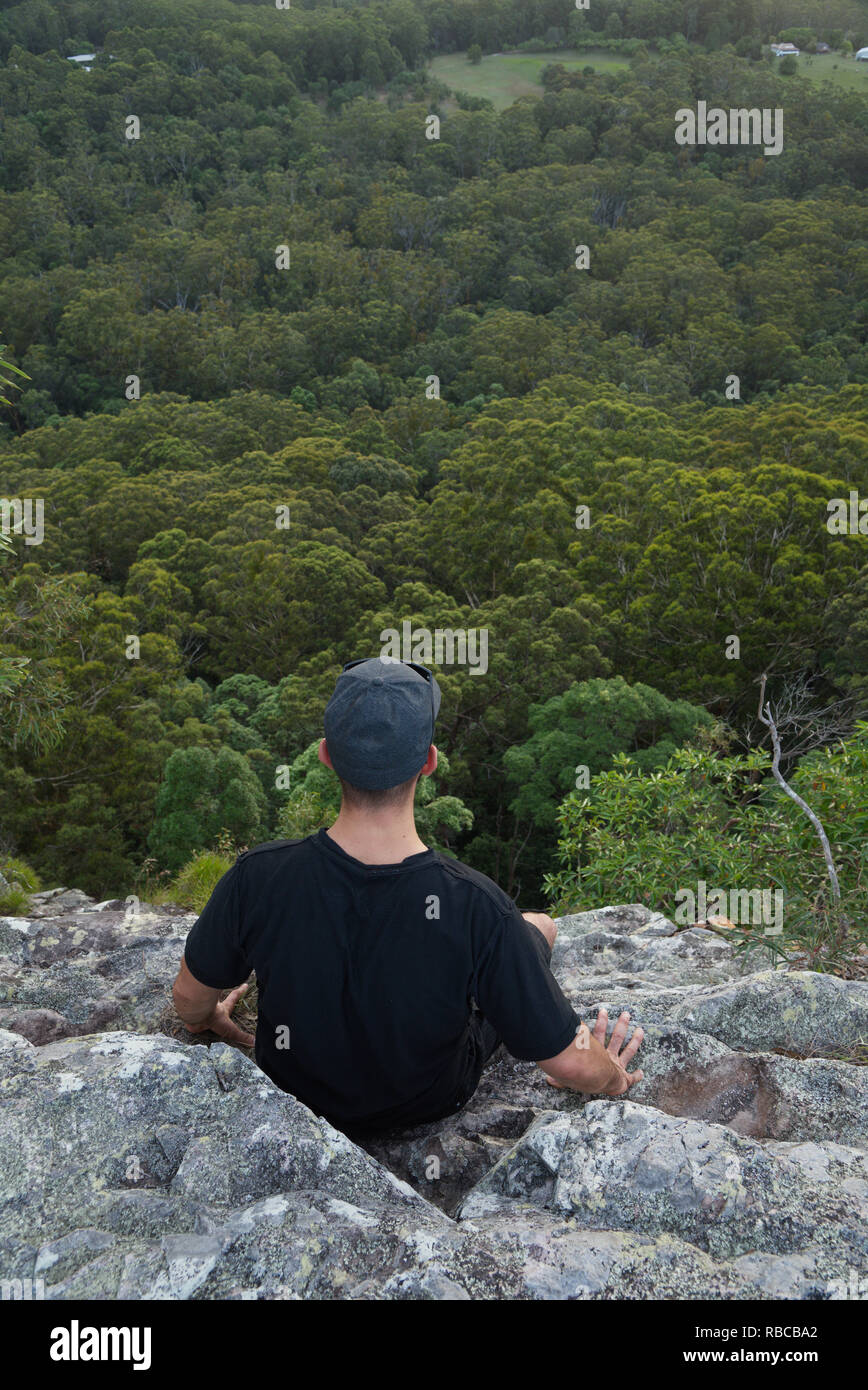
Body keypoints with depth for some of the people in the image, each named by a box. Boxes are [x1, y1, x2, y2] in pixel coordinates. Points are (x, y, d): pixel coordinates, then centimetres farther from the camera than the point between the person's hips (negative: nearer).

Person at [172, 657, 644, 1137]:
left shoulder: (258, 877, -31)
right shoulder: (478, 907, -37)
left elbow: (190, 995, -11)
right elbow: (569, 1062, -26)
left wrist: (207, 1020, 14)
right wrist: (611, 1077, -1)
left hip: (295, 1090, 2)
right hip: (432, 1102, -2)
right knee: (541, 924, 19)